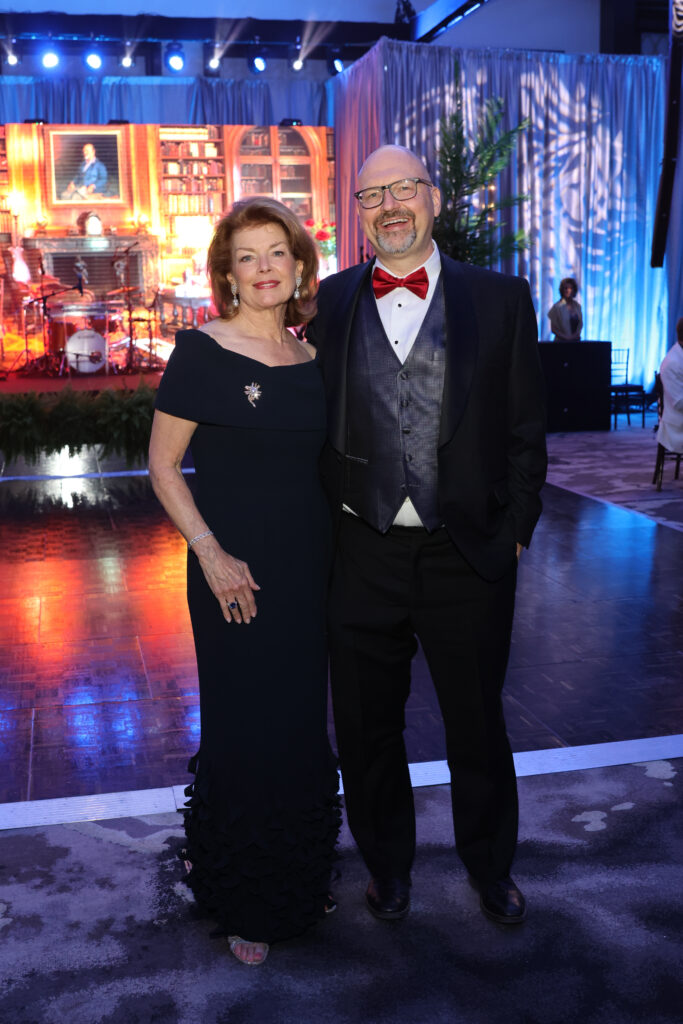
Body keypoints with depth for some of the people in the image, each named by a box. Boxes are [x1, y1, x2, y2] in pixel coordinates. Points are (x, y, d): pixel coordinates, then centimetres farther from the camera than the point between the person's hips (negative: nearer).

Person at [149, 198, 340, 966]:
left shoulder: (312, 362, 7)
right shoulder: (201, 353, -8)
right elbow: (163, 467, -7)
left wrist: (339, 551, 8)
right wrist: (210, 552, -16)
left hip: (310, 570, 5)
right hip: (237, 574, -5)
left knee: (302, 722, 14)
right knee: (245, 725, 4)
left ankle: (297, 881, 35)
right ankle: (241, 901, 25)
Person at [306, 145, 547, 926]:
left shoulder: (501, 299, 0)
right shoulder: (329, 303, 3)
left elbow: (525, 430, 2)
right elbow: (311, 424, 4)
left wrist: (514, 531, -3)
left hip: (468, 556, -1)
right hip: (362, 556, 1)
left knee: (477, 725, 16)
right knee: (367, 729, 15)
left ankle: (490, 867, 41)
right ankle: (387, 865, 40)